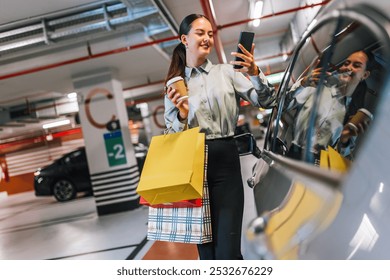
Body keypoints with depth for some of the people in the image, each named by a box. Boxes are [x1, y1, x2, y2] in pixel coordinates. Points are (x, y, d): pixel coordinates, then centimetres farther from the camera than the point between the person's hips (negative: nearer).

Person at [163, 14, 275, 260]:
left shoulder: (226, 72, 8)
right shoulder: (175, 84, 9)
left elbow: (265, 101, 0)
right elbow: (171, 133, 8)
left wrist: (255, 73, -17)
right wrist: (182, 115, -12)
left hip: (225, 161, -1)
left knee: (228, 251, -8)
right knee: (206, 247, 10)